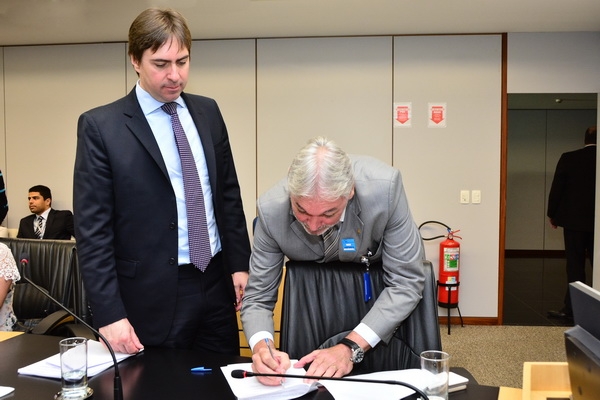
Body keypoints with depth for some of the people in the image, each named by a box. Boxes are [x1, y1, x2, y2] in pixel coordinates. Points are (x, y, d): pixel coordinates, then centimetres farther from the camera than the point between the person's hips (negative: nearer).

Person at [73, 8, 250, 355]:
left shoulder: (208, 112, 6)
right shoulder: (101, 126, -9)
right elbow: (92, 229, -10)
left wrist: (240, 264, 7)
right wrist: (109, 314, -13)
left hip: (216, 284, 5)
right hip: (153, 296, -4)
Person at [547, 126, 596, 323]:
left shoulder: (568, 158, -6)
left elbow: (556, 188, -4)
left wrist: (552, 214, 8)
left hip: (574, 220, -1)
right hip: (595, 222, 2)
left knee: (575, 266, 4)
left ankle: (572, 309, 5)